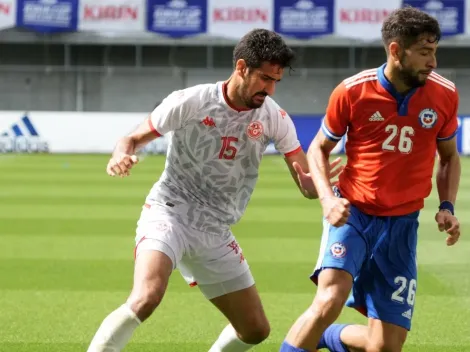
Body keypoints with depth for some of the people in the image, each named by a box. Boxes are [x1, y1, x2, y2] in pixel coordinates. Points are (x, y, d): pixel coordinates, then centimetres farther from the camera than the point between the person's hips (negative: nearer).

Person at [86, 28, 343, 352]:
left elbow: (308, 185, -3)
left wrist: (317, 183, -29)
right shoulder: (191, 102, -13)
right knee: (147, 298, -32)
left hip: (216, 236, 5)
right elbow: (134, 139, -3)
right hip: (168, 215, -5)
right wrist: (122, 155, -27)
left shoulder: (275, 119, -3)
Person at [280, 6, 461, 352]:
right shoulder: (352, 91, -11)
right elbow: (319, 148, 5)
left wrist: (447, 206, -3)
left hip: (401, 224, 3)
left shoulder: (444, 95, -5)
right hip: (352, 213, -2)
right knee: (330, 300, -29)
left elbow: (449, 157, 13)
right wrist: (327, 198, -12)